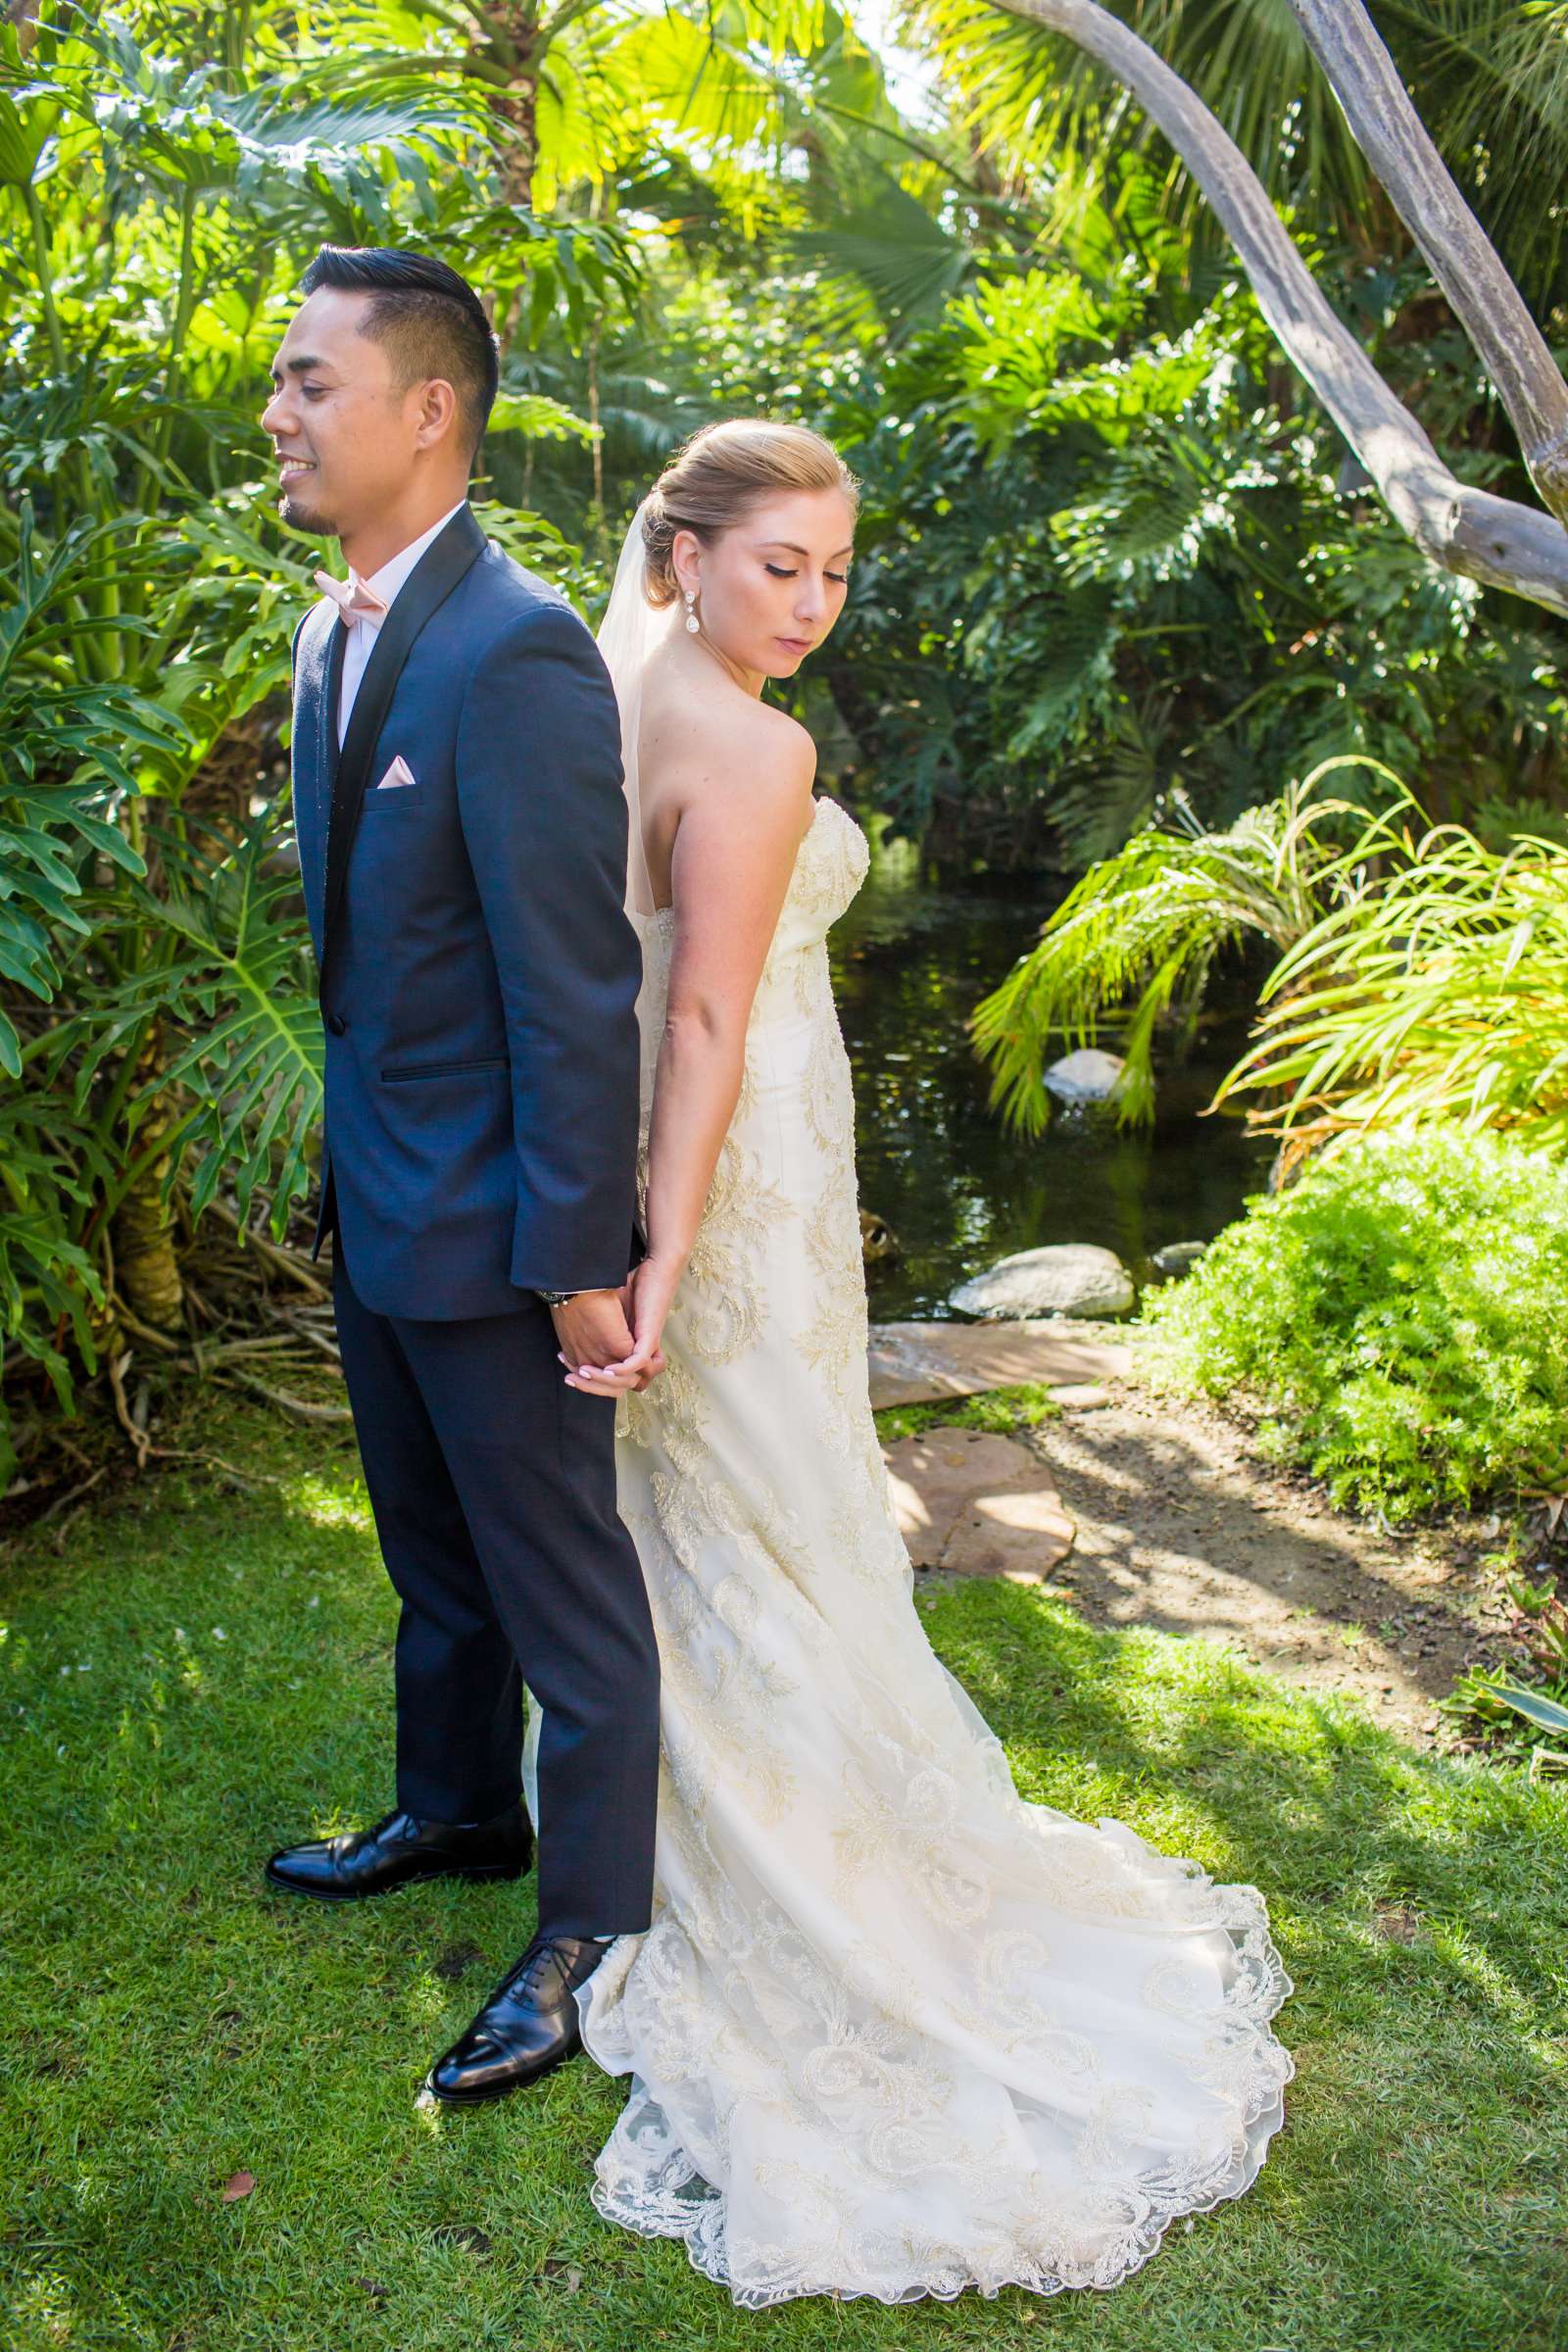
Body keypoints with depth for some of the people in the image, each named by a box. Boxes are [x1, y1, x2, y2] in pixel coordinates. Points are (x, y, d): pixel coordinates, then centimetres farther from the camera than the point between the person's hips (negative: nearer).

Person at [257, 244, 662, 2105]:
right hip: (374, 1204, 9)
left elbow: (578, 986, -22)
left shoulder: (517, 653, -21)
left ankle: (592, 1931, 28)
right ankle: (455, 1809, 48)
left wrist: (576, 1253, -20)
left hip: (488, 1228, -9)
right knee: (434, 1558, 26)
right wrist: (352, 1161, 17)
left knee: (568, 1596, 9)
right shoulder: (331, 639, 8)